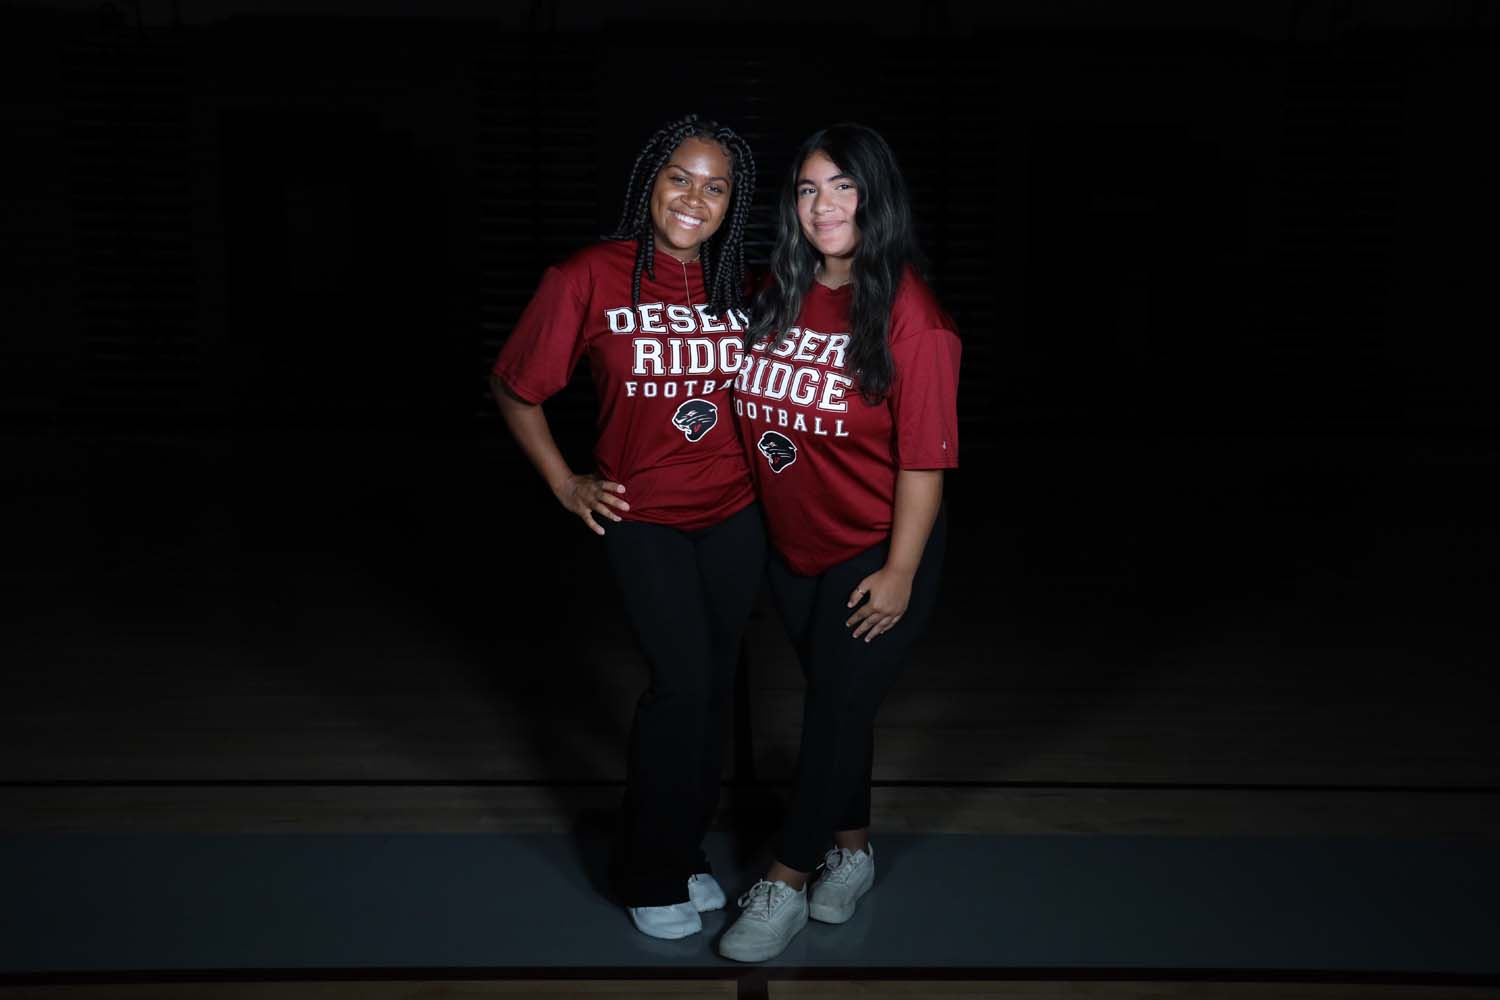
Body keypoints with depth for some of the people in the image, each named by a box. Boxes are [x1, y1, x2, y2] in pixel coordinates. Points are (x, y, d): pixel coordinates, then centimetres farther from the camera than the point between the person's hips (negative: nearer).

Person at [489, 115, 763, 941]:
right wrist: (564, 484, -3)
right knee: (682, 682, -12)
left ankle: (685, 851, 32)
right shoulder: (590, 278, -11)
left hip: (734, 514, 5)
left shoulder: (740, 290, 2)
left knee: (713, 687, 12)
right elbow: (513, 387, -2)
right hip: (642, 515, -4)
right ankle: (651, 874, 10)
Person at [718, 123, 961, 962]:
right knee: (833, 701, 18)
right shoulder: (776, 295, 1)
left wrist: (900, 572, -17)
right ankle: (852, 849, 38)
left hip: (875, 552, -5)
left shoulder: (909, 315, -18)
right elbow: (753, 410, 8)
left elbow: (924, 457, -18)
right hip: (794, 546, 6)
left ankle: (785, 882, 20)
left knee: (839, 707, 4)